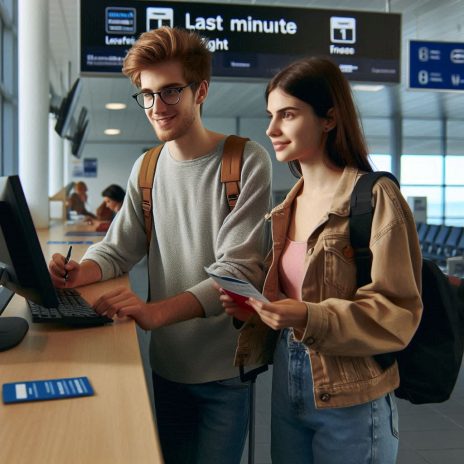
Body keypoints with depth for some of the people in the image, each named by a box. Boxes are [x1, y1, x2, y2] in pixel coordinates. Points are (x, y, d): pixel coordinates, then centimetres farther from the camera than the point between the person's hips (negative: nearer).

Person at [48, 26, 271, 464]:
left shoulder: (246, 161, -14)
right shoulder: (146, 169, 5)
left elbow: (240, 270, -21)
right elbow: (116, 248, 7)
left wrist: (157, 311, -34)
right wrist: (78, 273, -17)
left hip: (225, 368, -5)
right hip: (166, 362, 5)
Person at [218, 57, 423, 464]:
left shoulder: (375, 196, -14)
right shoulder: (290, 205, 8)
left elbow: (397, 314, -16)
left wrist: (310, 319, -28)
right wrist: (255, 309, -2)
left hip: (350, 403, -6)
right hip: (286, 389, 7)